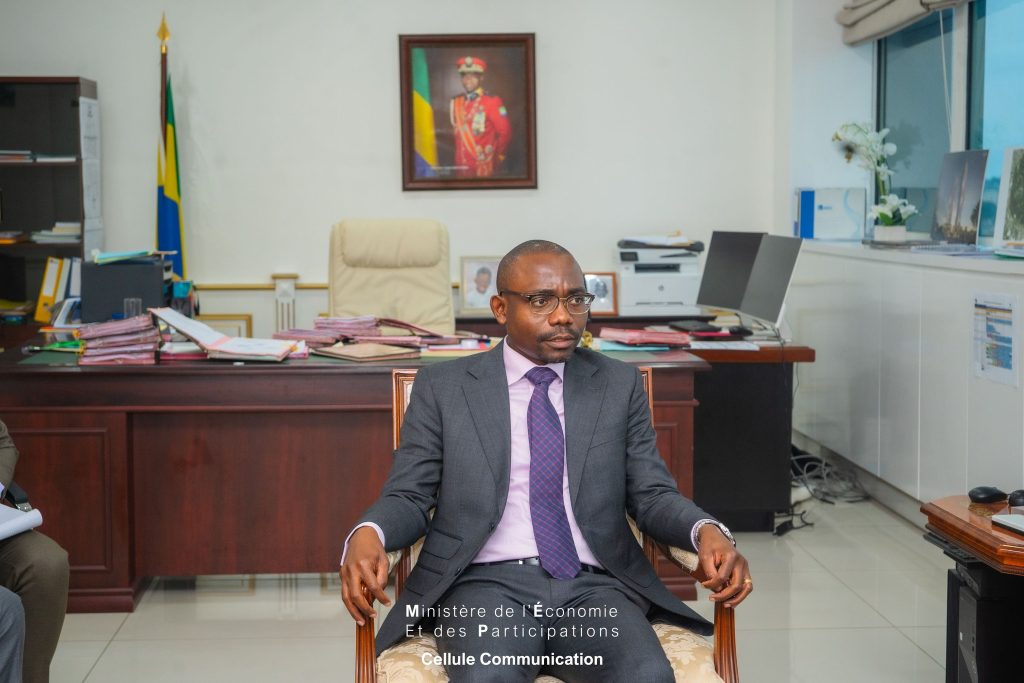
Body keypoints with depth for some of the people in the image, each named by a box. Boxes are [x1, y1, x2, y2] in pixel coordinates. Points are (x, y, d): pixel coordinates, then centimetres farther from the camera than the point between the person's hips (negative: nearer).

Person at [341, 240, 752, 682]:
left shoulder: (619, 385, 14)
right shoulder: (442, 387, 10)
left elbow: (652, 495, 12)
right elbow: (408, 497, 8)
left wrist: (707, 531, -10)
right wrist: (368, 534, -16)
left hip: (593, 587, 2)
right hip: (486, 584, -2)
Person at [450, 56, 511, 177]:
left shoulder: (492, 102, -8)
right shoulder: (455, 102, 9)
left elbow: (505, 132, -6)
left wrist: (498, 159, -1)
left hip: (483, 168, -5)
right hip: (461, 166, 5)